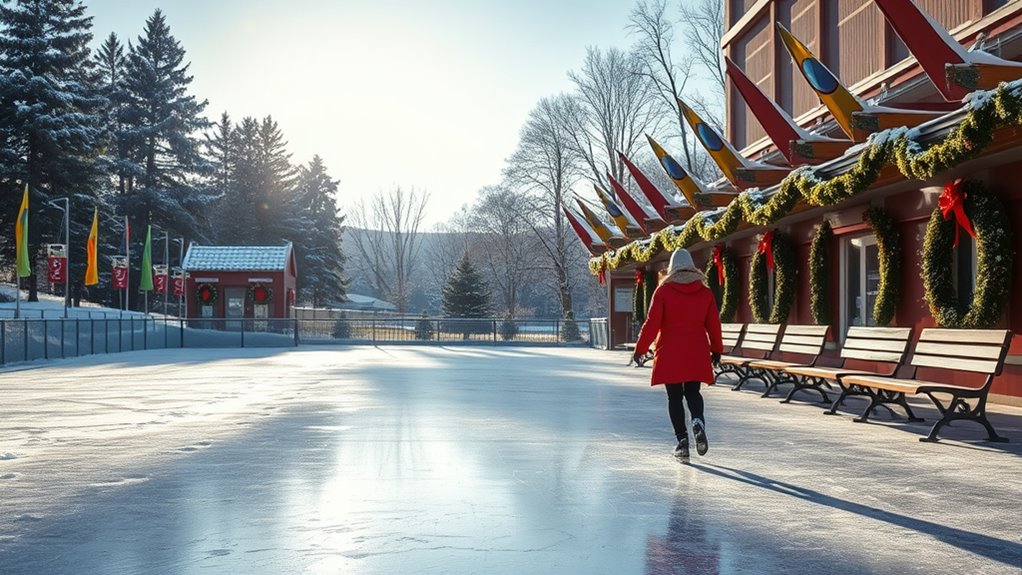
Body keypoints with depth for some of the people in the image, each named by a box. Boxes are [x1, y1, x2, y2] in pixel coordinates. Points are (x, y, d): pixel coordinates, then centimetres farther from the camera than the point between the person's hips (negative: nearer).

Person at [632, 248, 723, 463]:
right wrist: (716, 350, 19)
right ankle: (698, 422, -13)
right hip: (697, 354, 3)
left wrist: (640, 348, 0)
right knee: (693, 392, 15)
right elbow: (713, 324, 7)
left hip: (669, 354, -2)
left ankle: (682, 440, 0)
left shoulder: (663, 291, -5)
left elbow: (652, 323, -8)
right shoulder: (704, 292, 3)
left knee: (675, 397, 6)